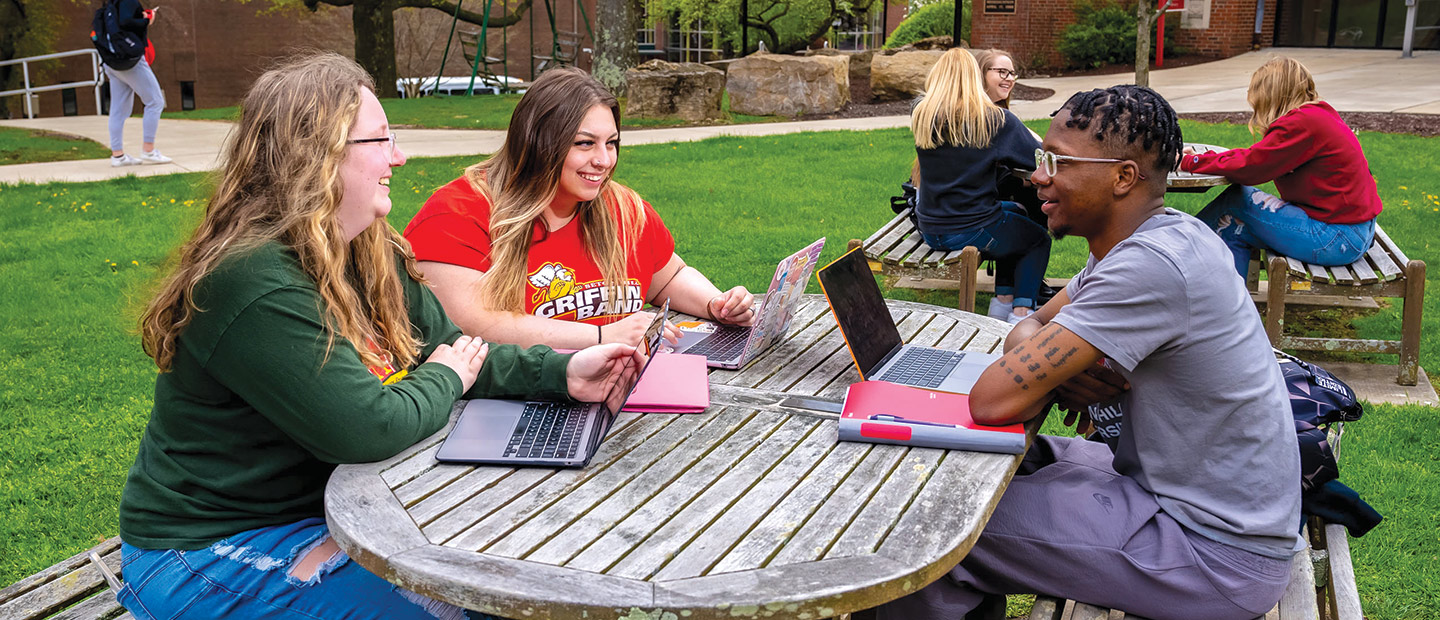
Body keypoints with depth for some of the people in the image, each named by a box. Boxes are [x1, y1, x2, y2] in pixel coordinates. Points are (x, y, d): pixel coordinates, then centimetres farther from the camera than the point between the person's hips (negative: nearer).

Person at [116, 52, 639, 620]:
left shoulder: (372, 257, 3)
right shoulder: (254, 283, -28)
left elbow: (452, 349, 6)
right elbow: (366, 429, -31)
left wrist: (563, 373, -10)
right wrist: (443, 379, -11)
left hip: (334, 505, 9)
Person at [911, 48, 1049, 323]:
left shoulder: (920, 114, -3)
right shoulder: (996, 120, -15)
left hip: (929, 230, 6)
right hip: (972, 232, -5)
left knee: (1015, 211, 32)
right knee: (1039, 239, 25)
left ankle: (1002, 301, 29)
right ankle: (1021, 313, 11)